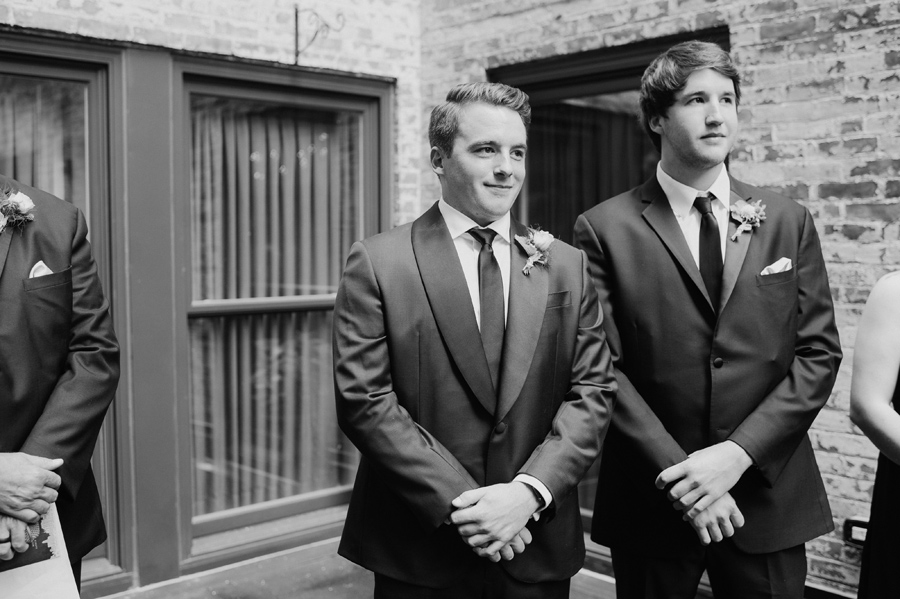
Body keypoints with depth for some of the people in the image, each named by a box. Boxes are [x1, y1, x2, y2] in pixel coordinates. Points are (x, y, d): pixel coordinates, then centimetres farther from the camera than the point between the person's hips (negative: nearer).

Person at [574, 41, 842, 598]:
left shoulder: (789, 222, 3)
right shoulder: (605, 229, -6)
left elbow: (819, 353, 0)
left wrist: (739, 453, -11)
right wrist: (679, 471, -15)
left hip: (769, 496, 2)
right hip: (653, 500, -2)